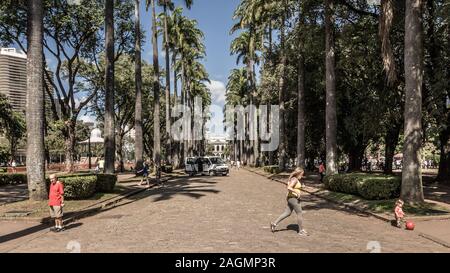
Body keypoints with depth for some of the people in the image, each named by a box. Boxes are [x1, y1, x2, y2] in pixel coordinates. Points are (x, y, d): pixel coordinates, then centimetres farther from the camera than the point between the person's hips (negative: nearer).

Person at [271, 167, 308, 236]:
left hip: (291, 198, 10)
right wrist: (297, 192, -23)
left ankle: (274, 223, 11)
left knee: (287, 213, 11)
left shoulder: (294, 179, 14)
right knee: (299, 213, 0)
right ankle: (301, 230, 9)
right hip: (294, 198, -10)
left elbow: (289, 187, 22)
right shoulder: (294, 179, -16)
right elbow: (289, 188, -27)